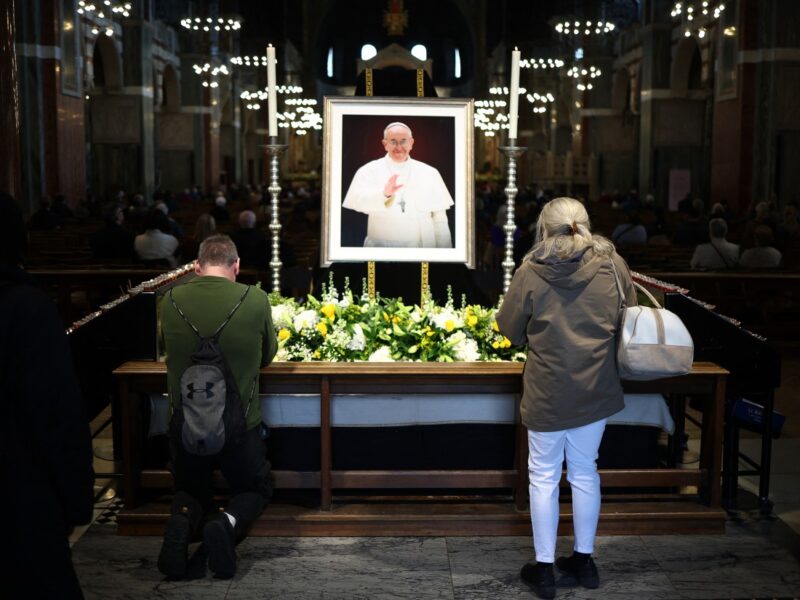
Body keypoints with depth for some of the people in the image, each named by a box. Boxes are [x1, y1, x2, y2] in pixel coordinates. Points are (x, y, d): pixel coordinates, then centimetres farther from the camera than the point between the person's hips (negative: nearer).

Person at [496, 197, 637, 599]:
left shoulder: (531, 272, -11)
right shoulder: (613, 265, -4)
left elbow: (510, 331, -2)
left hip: (548, 392, -3)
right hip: (597, 389, 3)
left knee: (544, 477, 10)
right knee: (585, 472, 18)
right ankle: (584, 560, 31)